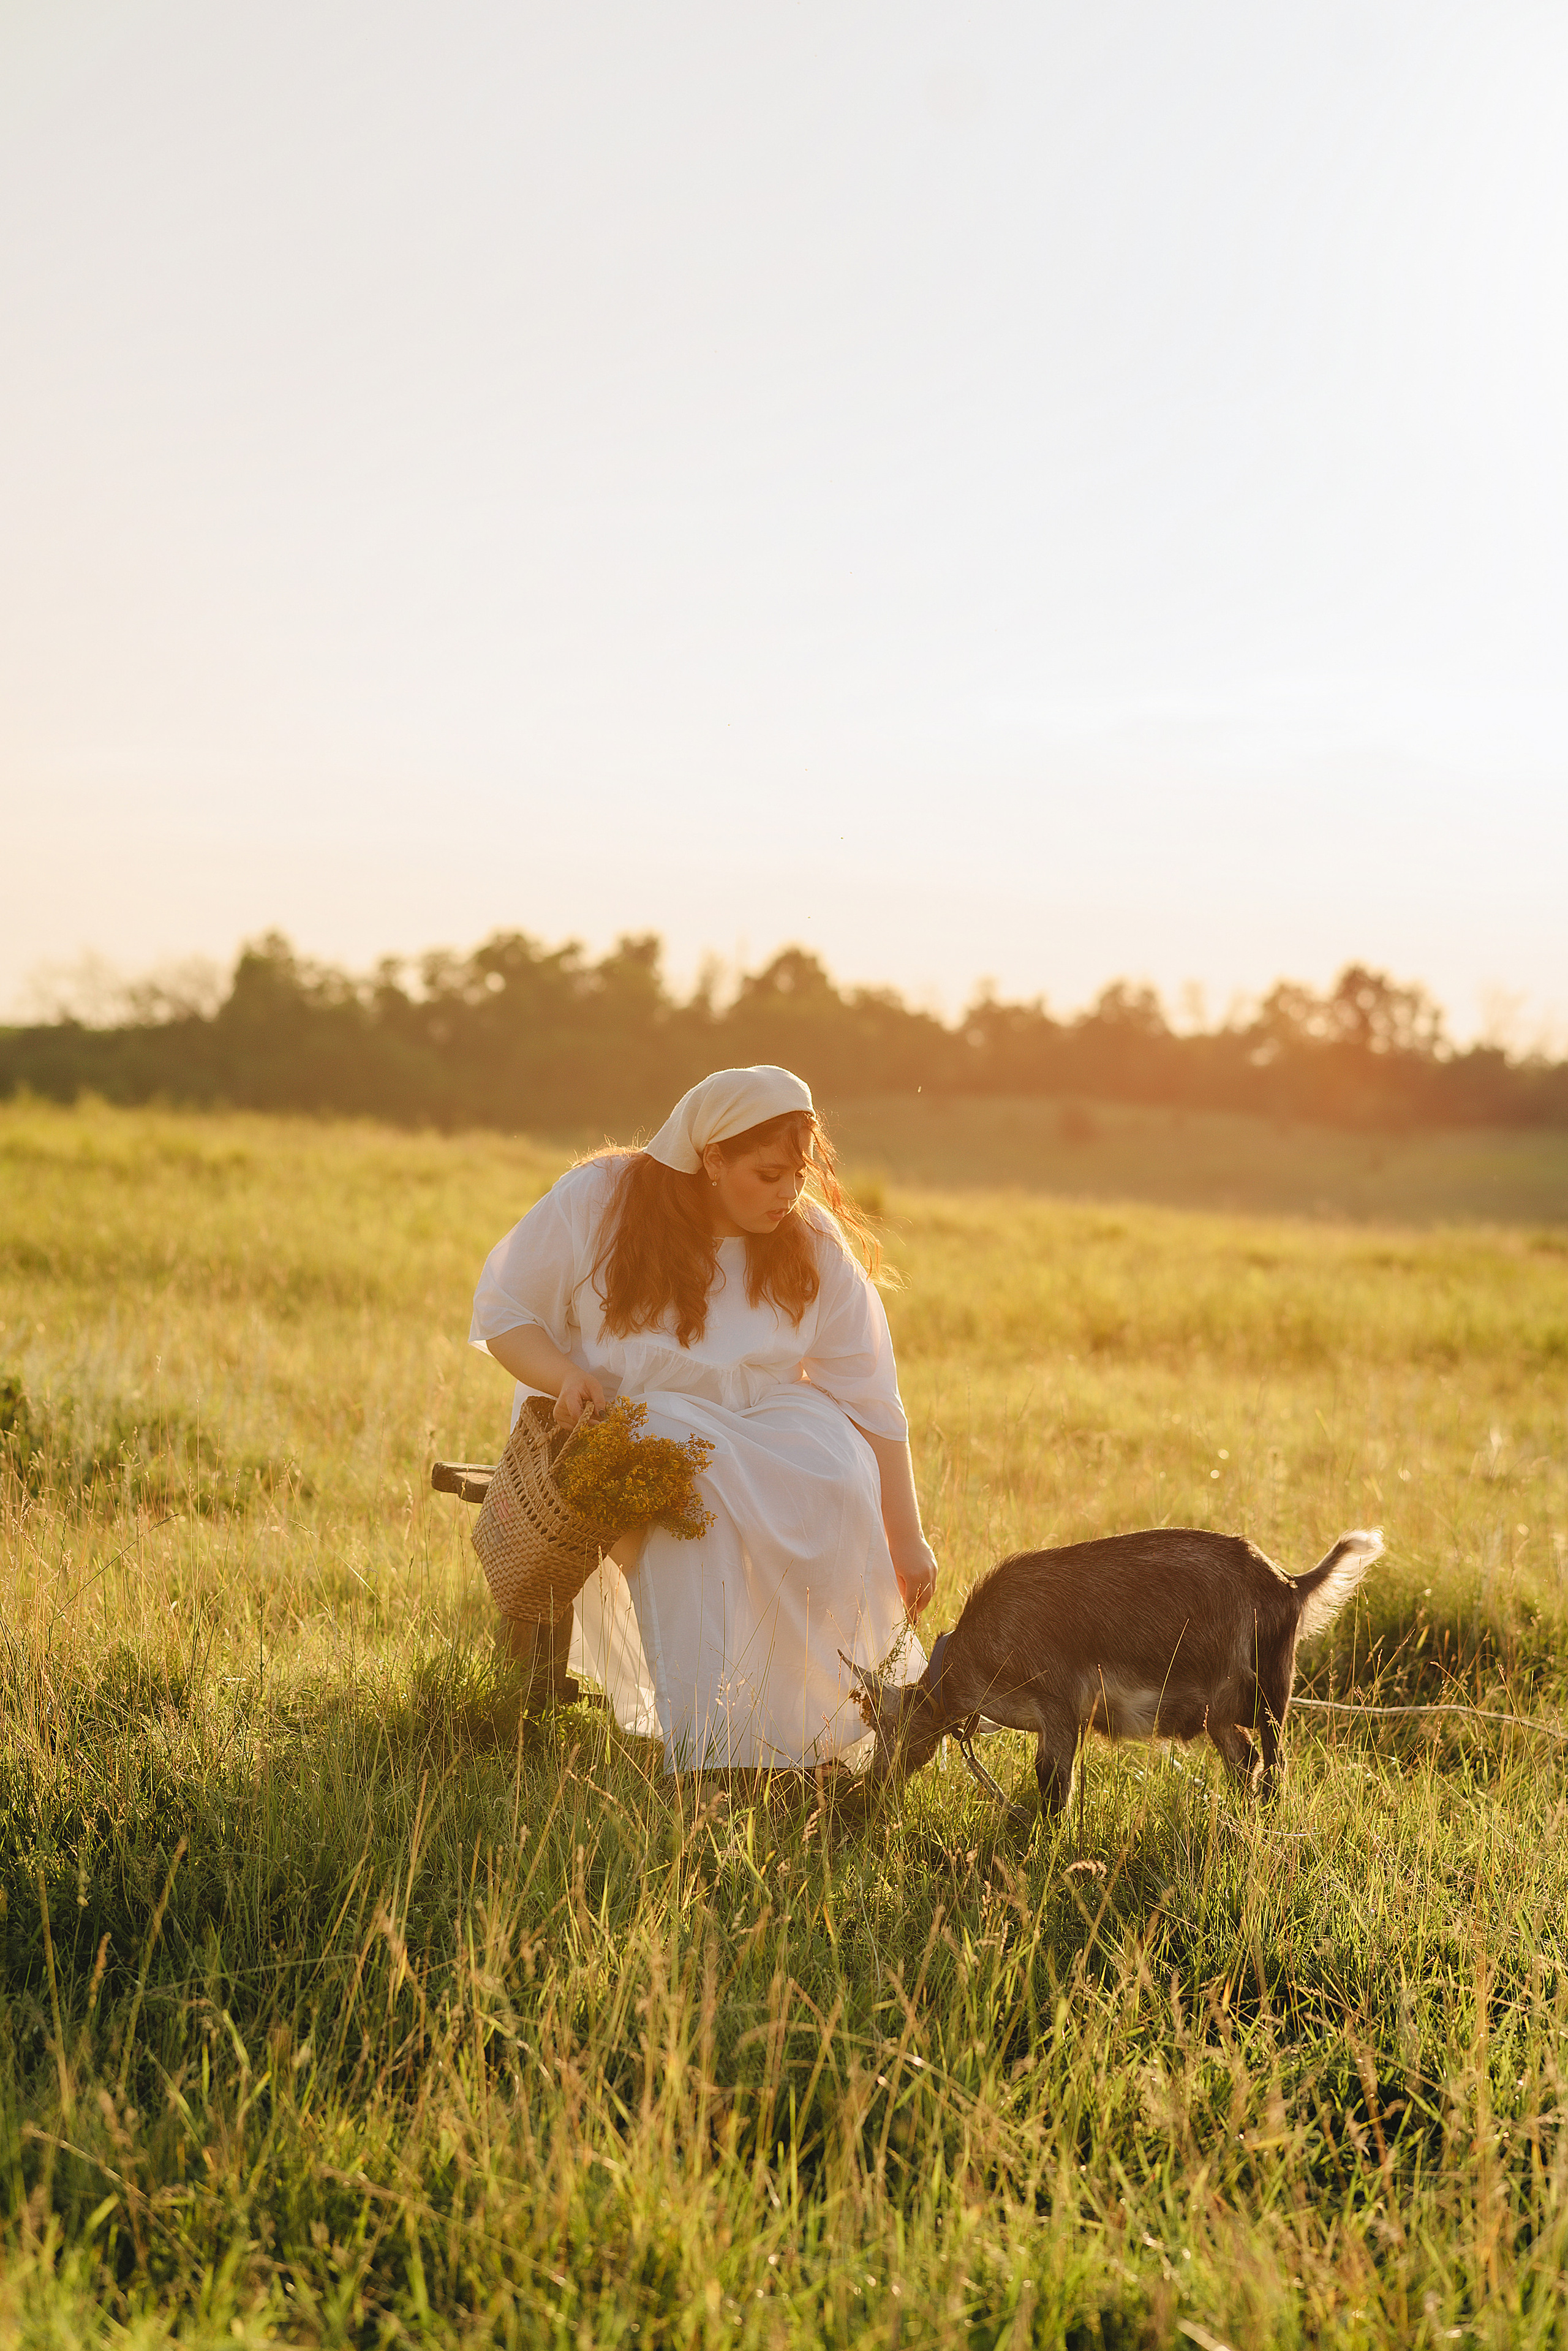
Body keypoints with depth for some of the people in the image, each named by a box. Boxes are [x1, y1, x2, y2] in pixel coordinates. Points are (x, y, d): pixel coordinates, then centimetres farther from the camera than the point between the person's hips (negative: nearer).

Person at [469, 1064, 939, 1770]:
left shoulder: (814, 1245, -6)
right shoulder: (595, 1203, -12)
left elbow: (870, 1397, -6)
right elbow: (502, 1311, -3)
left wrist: (905, 1540, -10)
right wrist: (564, 1373, -24)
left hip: (755, 1421, 3)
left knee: (835, 1473, -30)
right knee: (691, 1476, -37)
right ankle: (702, 1739, -39)